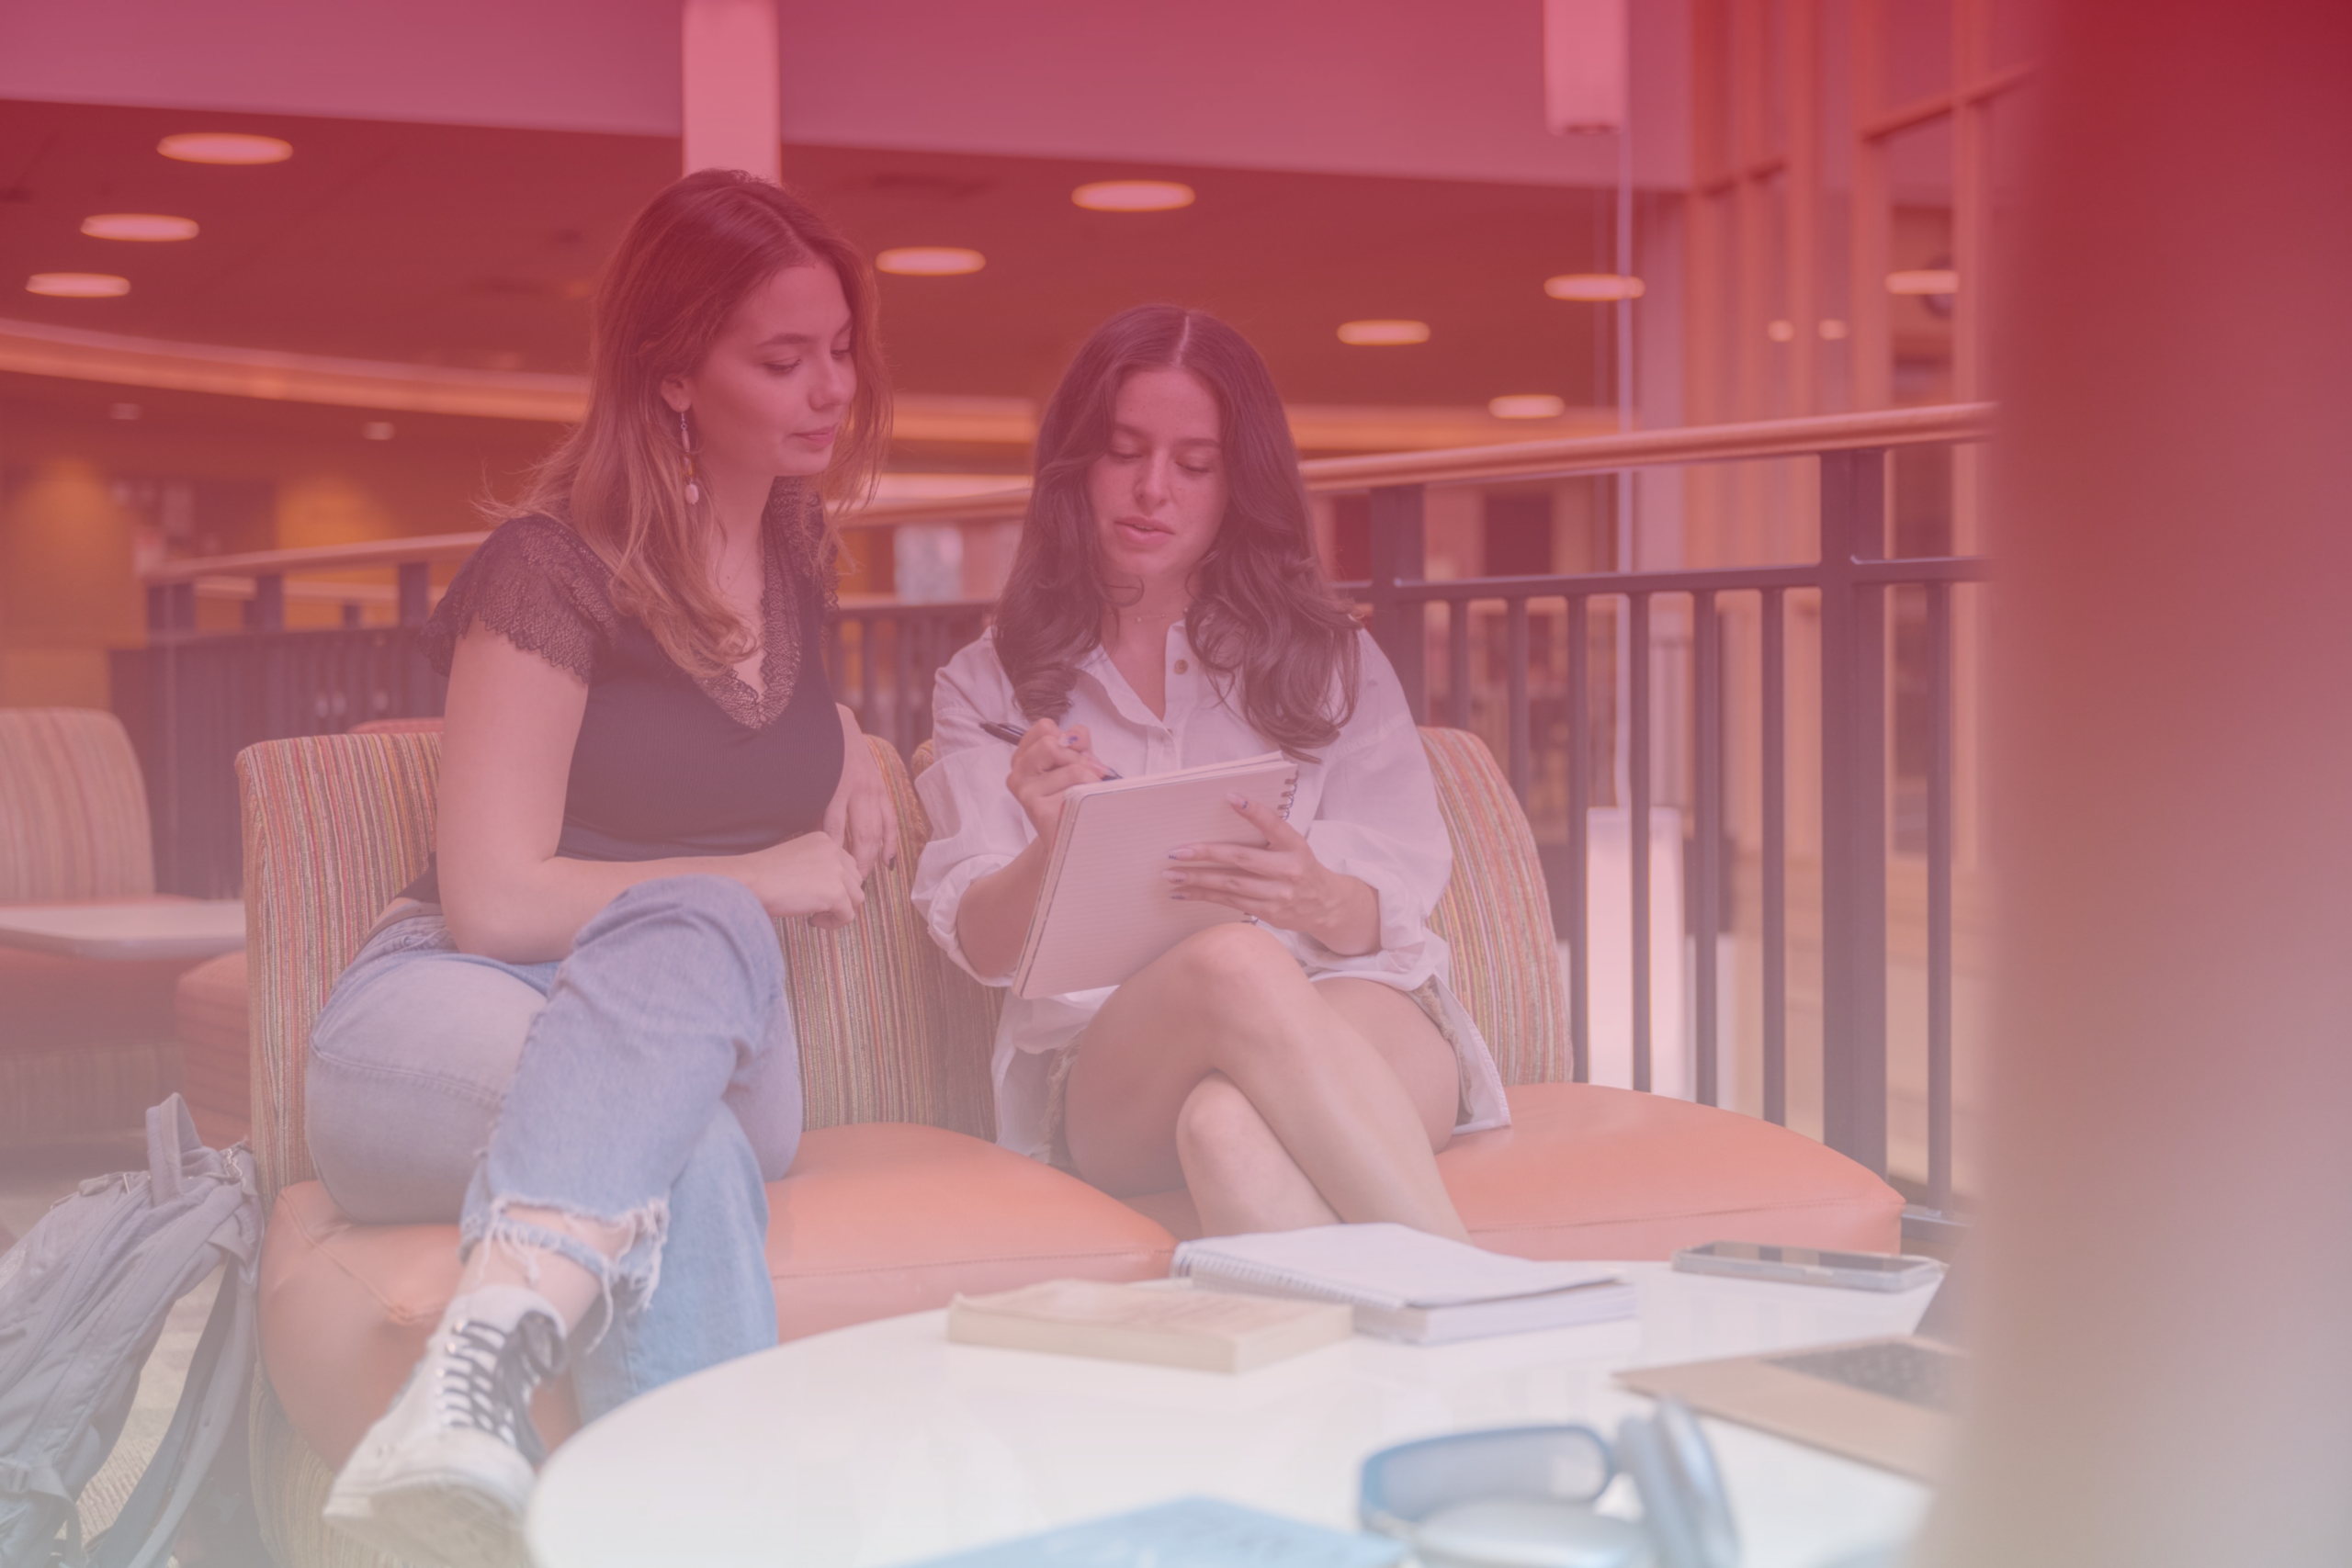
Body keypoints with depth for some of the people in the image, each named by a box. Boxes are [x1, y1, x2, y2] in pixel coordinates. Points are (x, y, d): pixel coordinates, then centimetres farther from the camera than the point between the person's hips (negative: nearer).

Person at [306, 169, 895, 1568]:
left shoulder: (798, 551, 14)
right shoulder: (554, 572, -8)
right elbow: (495, 898, -13)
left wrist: (845, 742, 16)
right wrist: (755, 881, -7)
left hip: (705, 1040, 5)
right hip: (451, 1020, -4)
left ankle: (483, 1368, -60)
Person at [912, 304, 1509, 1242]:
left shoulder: (1330, 660, 22)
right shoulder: (987, 688, 21)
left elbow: (1390, 911, 8)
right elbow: (983, 945, 6)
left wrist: (1319, 901, -18)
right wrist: (1053, 853, -19)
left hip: (1357, 1028, 1)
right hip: (1106, 1076, 0)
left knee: (1227, 1119, -39)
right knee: (1234, 965, -38)